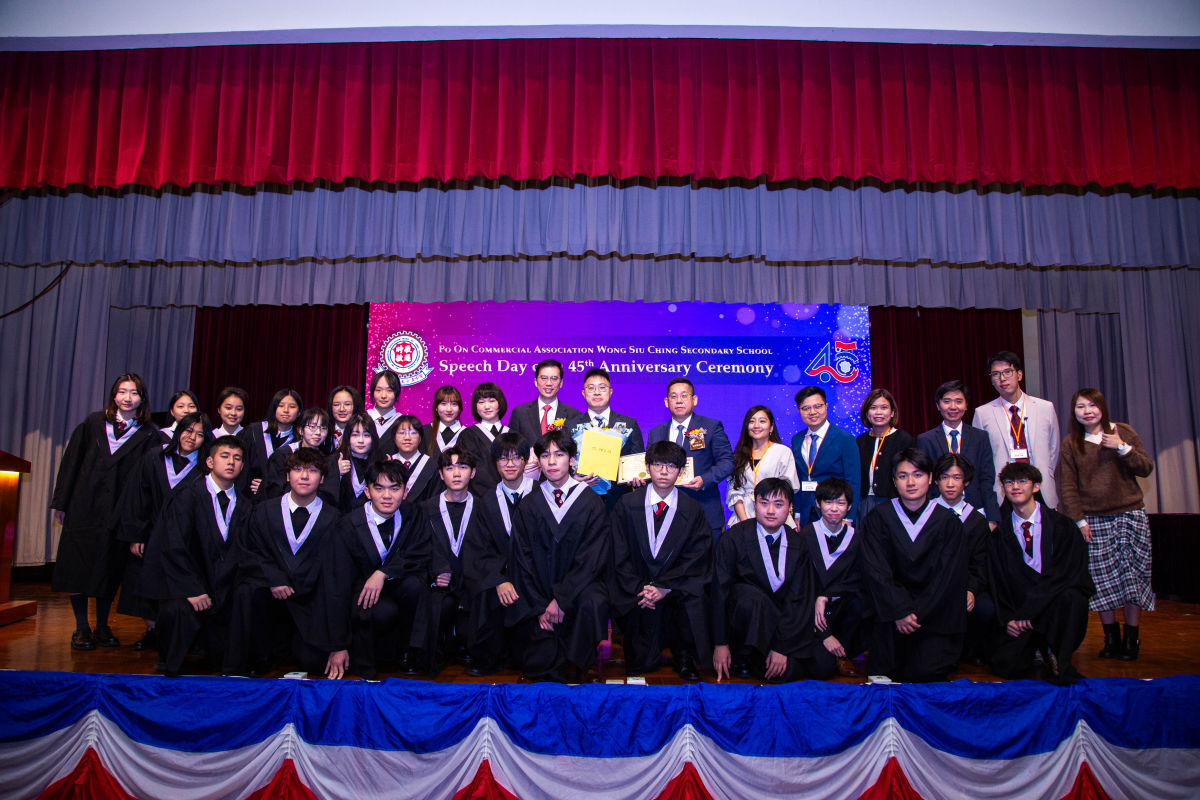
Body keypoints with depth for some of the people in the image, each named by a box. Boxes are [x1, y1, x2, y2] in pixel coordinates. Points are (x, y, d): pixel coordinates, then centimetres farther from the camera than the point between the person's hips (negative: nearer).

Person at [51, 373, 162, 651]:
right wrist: (61, 502, 3)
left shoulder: (149, 435, -1)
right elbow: (71, 461, 6)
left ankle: (102, 626, 21)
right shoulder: (93, 423, 5)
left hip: (119, 512, -1)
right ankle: (81, 628, 17)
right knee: (77, 565, 4)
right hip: (84, 507, 1)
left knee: (109, 569, 6)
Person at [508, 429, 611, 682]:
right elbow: (522, 560, 2)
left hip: (579, 586, -1)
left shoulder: (591, 502, -3)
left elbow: (593, 558, -8)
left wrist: (561, 599, -16)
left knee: (594, 604, -32)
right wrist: (539, 606, -9)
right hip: (538, 592, 1)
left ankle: (579, 668, -11)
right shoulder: (527, 506, 4)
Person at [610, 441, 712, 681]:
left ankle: (684, 656, -3)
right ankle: (642, 659, 6)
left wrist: (664, 587, -15)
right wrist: (640, 587, -13)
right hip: (635, 587, 0)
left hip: (679, 587, 0)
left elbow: (695, 558, -3)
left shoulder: (693, 510, 1)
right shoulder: (627, 505, 2)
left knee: (693, 598, -27)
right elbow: (620, 556, 1)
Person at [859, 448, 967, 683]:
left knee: (925, 672, -15)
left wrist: (917, 614, -13)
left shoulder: (947, 521, -2)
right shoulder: (879, 517, -2)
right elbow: (875, 571, -7)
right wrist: (899, 612, -17)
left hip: (934, 613, 0)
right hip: (891, 604, 0)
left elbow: (948, 577, -6)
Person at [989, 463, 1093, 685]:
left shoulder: (1061, 525, -3)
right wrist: (1007, 618, -9)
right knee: (1005, 665, -17)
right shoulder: (1000, 534, 4)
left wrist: (1028, 612, -18)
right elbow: (996, 581, 6)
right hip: (1020, 611, 2)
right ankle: (1034, 646, 17)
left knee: (1070, 597, -36)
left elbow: (1066, 573, -13)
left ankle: (1060, 662, -16)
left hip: (1058, 602, -2)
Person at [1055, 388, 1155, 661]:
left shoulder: (1123, 433, 4)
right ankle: (1111, 638, 14)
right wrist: (1078, 520, -3)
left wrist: (1123, 448, -12)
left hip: (1130, 515, 0)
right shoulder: (1070, 444, 3)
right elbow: (1067, 486, 2)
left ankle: (1131, 639, 14)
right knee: (1102, 580, 1)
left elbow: (1146, 469, 2)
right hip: (1093, 520, 0)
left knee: (1133, 575, 1)